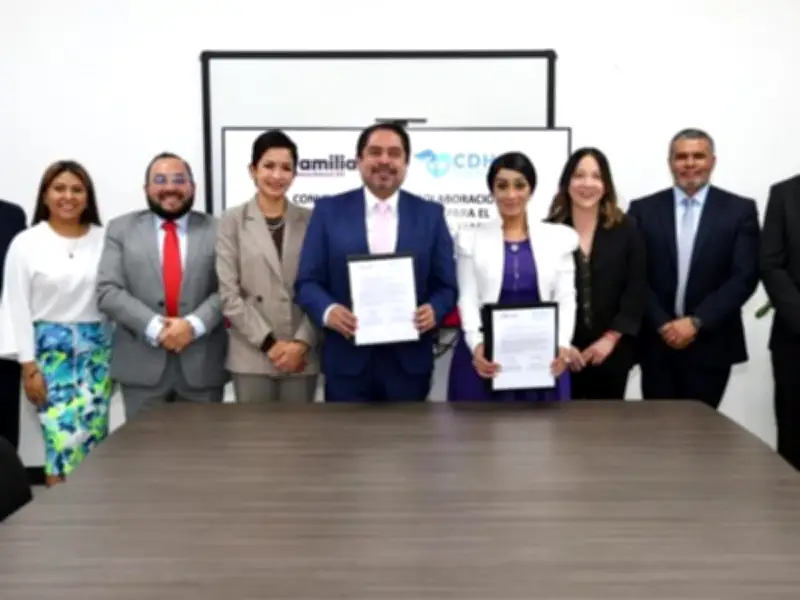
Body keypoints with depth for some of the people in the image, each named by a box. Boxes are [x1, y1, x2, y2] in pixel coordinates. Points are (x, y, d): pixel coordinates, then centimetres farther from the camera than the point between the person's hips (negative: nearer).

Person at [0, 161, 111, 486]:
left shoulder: (104, 240, 2)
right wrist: (28, 365, -6)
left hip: (97, 347, 2)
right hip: (51, 349, -2)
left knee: (93, 434, 4)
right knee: (62, 436, -7)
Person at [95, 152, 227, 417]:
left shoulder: (217, 230, 7)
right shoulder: (121, 229, 8)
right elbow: (108, 292, -1)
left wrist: (194, 324, -17)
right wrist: (154, 328, -13)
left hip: (202, 365, 0)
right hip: (142, 366, 0)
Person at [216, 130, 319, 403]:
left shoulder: (310, 220, 7)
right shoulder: (233, 220, 3)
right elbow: (228, 293, -3)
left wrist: (301, 343, -9)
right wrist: (269, 343, -9)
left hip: (301, 355, 1)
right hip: (251, 356, -1)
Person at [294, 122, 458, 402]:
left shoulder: (430, 214, 8)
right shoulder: (329, 211, 5)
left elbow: (446, 285, 6)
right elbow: (307, 281, 2)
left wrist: (434, 310, -16)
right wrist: (327, 310, -19)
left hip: (409, 362, 1)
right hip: (347, 362, -1)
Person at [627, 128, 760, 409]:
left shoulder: (740, 210, 2)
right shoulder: (643, 210, 5)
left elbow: (744, 277, -5)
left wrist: (696, 322, -13)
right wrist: (663, 325, -11)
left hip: (711, 343, -1)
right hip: (657, 342, 1)